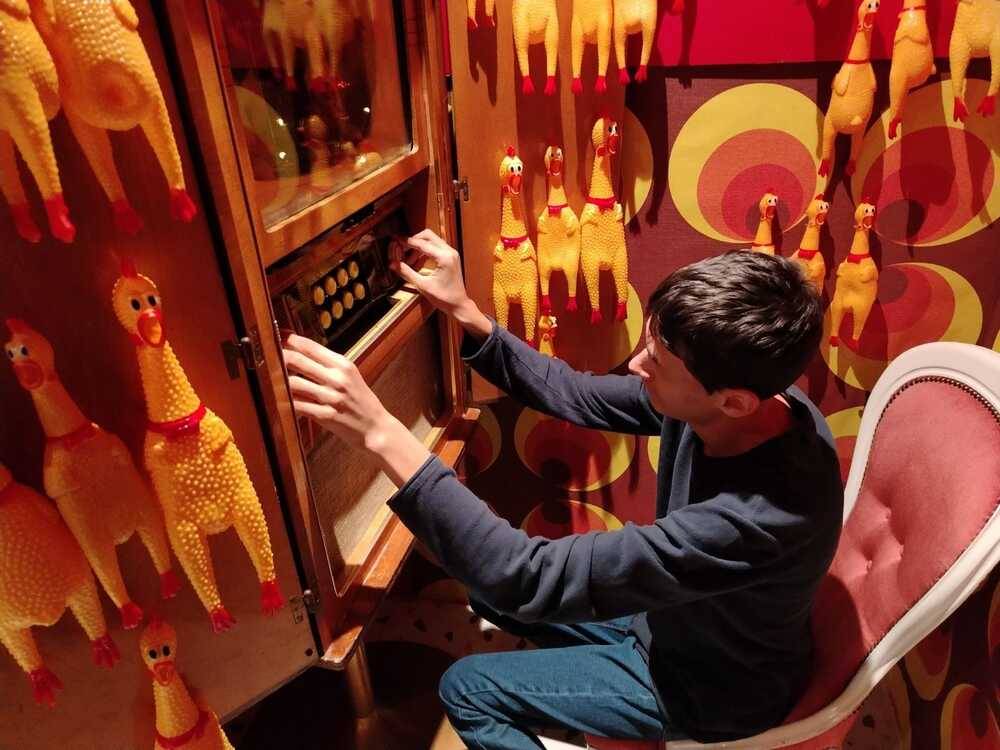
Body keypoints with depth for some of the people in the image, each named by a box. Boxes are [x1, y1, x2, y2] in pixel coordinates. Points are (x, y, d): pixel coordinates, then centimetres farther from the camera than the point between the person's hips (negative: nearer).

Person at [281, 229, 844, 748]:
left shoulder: (763, 514, -43)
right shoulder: (739, 400, -21)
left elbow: (533, 577, -42)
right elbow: (578, 396, -8)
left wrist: (382, 432, -44)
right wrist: (466, 314, -17)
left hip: (712, 686, -6)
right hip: (675, 615, 7)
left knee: (466, 689, 0)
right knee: (489, 589, 13)